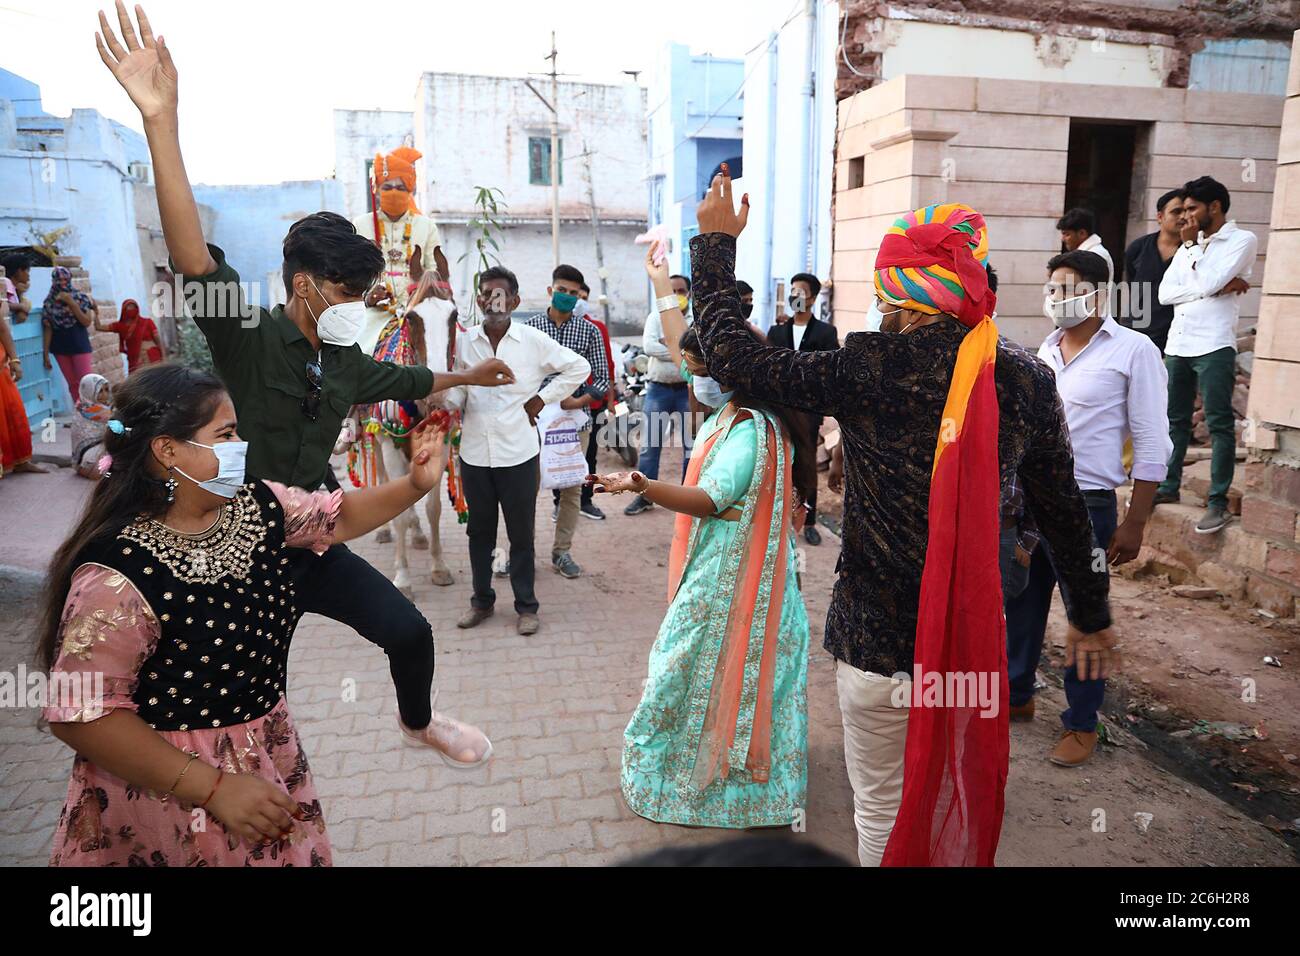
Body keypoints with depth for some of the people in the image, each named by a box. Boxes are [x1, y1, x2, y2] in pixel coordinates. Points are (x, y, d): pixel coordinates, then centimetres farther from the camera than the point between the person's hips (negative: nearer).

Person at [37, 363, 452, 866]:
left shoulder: (257, 505, -7)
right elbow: (82, 714, -23)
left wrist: (415, 484, -5)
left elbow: (339, 517, 10)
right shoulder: (119, 574, -27)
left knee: (296, 852, 21)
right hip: (168, 786, -6)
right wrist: (214, 787, -24)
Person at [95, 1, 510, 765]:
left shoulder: (342, 361, 6)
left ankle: (419, 721, 37)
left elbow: (402, 380, 25)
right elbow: (193, 257, -31)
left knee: (411, 631, 8)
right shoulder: (248, 337, -14)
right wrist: (161, 122, -41)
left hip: (318, 547, 6)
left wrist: (471, 375, 39)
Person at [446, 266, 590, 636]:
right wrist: (444, 396, -21)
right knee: (479, 531, 15)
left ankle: (525, 605, 22)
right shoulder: (463, 342, 1)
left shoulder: (533, 340, -5)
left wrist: (541, 399, -2)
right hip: (475, 452, 2)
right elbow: (455, 396, 2)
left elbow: (578, 367, 3)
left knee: (521, 534, 8)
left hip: (518, 452, -2)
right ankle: (481, 600, 31)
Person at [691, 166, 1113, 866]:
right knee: (959, 795, 26)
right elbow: (1062, 509, 5)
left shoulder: (868, 369, -18)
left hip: (880, 644, -4)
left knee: (883, 809, 17)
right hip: (978, 640, 5)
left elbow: (734, 360, -12)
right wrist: (1090, 614, 19)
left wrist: (715, 244, 0)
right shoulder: (1026, 378, -4)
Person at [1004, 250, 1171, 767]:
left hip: (1086, 506, -5)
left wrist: (1134, 524, -10)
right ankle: (1016, 696, 34)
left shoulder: (1133, 350, -8)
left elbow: (1152, 444, -8)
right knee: (1020, 604, 15)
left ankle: (1081, 723, 24)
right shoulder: (1045, 349, 9)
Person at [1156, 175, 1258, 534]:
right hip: (1177, 344, 6)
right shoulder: (1189, 245, 16)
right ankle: (1168, 487, 23)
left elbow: (1207, 283, -16)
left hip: (1214, 346, -6)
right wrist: (1215, 289, -8)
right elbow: (1164, 293, 5)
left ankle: (1218, 502, -2)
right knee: (1175, 421, 12)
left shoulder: (1243, 240, -1)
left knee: (1219, 425, -4)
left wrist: (1192, 246, -1)